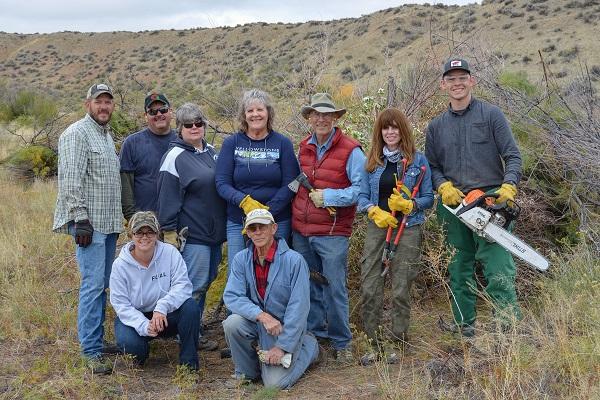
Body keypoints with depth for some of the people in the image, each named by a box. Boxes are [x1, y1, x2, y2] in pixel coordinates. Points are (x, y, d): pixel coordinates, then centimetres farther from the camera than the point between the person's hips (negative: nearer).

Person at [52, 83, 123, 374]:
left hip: (109, 223, 9)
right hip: (89, 223, -9)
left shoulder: (106, 134, 19)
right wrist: (80, 219, -20)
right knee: (93, 284, -10)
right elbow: (70, 181, -16)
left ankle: (97, 341, 20)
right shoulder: (77, 134, -8)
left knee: (102, 284, 12)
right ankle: (90, 351, -5)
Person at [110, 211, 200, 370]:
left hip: (166, 315, 1)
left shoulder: (170, 253, -12)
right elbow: (120, 304, -14)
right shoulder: (120, 264, -12)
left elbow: (182, 284, -19)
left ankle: (188, 361, -10)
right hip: (133, 317, -1)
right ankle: (140, 353, 9)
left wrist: (162, 307, -36)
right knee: (129, 343, -32)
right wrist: (144, 326, -29)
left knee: (190, 306, -28)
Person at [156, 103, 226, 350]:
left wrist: (222, 227, 21)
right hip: (192, 235, -8)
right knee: (195, 285, -5)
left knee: (206, 281, 13)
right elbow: (167, 199, -12)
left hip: (215, 233, 8)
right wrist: (170, 233, -15)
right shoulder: (174, 157, -10)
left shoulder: (211, 151, 14)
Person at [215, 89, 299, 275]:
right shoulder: (231, 143, 4)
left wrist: (267, 212, -14)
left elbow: (290, 184, -3)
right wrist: (244, 201, -19)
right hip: (237, 223, 1)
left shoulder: (283, 143, 2)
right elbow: (222, 183, -1)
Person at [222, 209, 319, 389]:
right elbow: (231, 296, -14)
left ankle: (309, 346, 15)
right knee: (232, 324, -28)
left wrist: (282, 346, -18)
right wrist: (262, 316, -29)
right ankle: (247, 372, 0)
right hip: (255, 321, 3)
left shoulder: (294, 260, -18)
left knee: (275, 383, -14)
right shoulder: (241, 259, -5)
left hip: (285, 326, -3)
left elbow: (298, 308, -18)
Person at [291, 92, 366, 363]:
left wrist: (329, 196, -17)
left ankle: (342, 343, 14)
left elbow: (361, 189, -14)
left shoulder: (350, 150, -9)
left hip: (332, 233, -6)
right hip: (301, 231, 6)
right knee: (308, 287, 15)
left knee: (335, 289, -1)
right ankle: (314, 334, 31)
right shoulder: (303, 148, 10)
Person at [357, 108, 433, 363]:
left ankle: (398, 341, 12)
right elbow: (362, 196, 7)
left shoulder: (418, 160, 2)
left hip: (408, 229, -2)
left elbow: (428, 198, 3)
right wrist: (375, 211, -12)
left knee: (401, 289, 1)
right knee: (369, 288, -1)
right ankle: (373, 342, 9)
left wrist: (409, 205, -15)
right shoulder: (372, 162, 9)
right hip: (377, 227, 3)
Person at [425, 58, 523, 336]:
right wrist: (444, 187, -6)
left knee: (499, 271, -12)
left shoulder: (491, 114, 3)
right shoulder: (436, 126, 14)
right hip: (454, 205, 4)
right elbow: (432, 167, 14)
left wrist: (508, 186, -18)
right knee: (459, 269, 11)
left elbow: (513, 156, -1)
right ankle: (464, 327, 22)